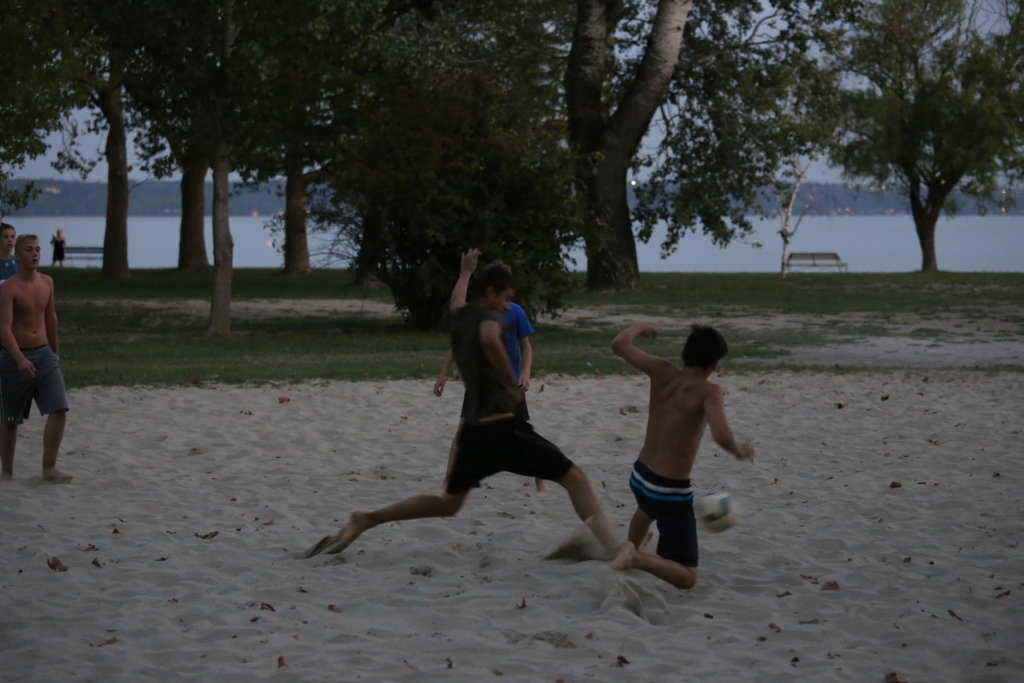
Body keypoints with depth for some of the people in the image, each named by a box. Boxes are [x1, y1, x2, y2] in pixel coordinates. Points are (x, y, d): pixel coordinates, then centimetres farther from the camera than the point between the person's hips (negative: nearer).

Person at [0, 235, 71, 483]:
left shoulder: (47, 282, 5)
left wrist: (54, 350, 25)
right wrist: (20, 359, -36)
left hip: (44, 354, 5)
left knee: (59, 409, -11)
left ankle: (49, 467, -4)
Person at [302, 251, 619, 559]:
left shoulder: (459, 316, 14)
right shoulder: (489, 316, -8)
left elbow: (457, 298, 40)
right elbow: (490, 339, -34)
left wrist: (466, 270, 60)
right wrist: (513, 384, -23)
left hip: (473, 430, 8)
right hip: (502, 428, -8)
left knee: (448, 503, 25)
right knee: (574, 478, -6)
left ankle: (365, 520, 20)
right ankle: (613, 549, -17)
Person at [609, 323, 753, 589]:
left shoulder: (663, 373, -6)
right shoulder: (708, 392, -21)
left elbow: (619, 345, 0)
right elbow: (722, 436, -35)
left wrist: (638, 327, 20)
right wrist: (740, 451, -13)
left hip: (639, 477, 7)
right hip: (672, 492, -7)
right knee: (687, 578, 0)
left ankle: (633, 545, 65)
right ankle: (636, 558, -21)